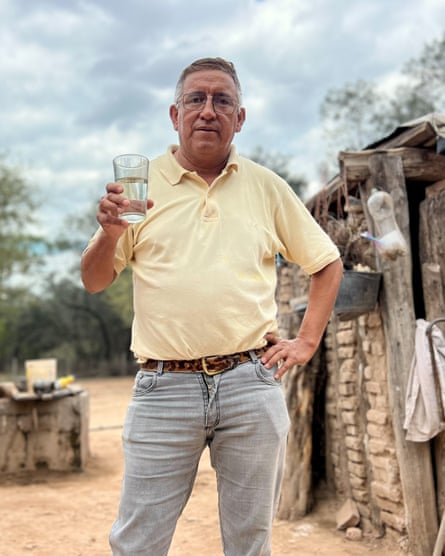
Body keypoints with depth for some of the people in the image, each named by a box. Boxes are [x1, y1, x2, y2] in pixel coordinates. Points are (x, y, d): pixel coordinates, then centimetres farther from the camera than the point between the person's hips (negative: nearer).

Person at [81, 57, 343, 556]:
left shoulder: (267, 187, 9)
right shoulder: (141, 183, 6)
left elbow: (328, 265, 16)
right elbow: (93, 283, 6)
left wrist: (307, 342, 6)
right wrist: (110, 233, -13)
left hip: (251, 383, 1)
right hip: (163, 385, -1)